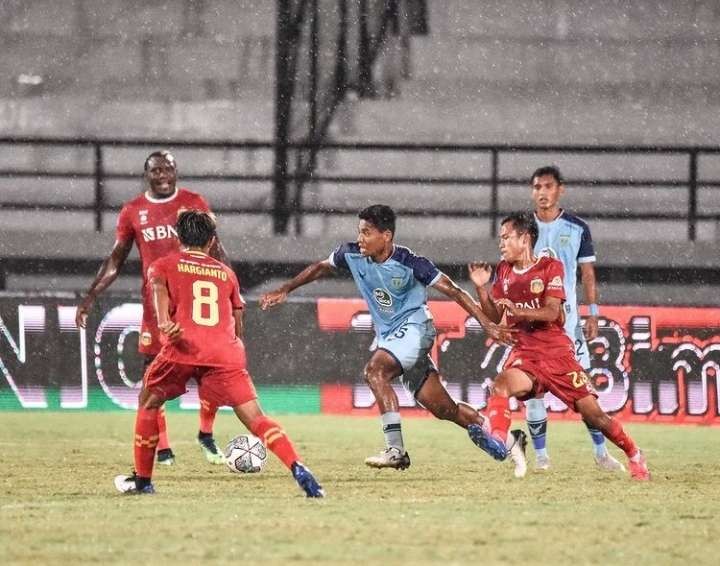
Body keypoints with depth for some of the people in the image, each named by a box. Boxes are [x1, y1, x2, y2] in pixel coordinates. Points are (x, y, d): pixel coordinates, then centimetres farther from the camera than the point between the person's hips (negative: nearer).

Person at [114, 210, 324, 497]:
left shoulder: (163, 265, 21)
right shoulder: (226, 272, 28)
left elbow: (159, 289, -3)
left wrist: (164, 323, -20)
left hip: (183, 347, -1)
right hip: (226, 352, 1)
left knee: (149, 403, 23)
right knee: (254, 417, -5)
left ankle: (142, 480, 25)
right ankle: (298, 469, -25)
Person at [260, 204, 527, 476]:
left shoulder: (409, 263, -20)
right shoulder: (352, 254, -5)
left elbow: (451, 290, -16)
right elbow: (321, 267, 14)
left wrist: (486, 323, -19)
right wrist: (284, 290, 11)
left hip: (413, 326, -6)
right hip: (387, 334, 6)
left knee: (374, 370, -29)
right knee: (442, 407, 7)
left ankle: (395, 450, -28)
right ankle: (508, 439, 19)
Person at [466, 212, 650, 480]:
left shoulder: (550, 267, -4)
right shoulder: (504, 271, 11)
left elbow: (551, 312, -15)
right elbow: (495, 317, 11)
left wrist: (518, 310, -30)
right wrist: (481, 288, -4)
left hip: (557, 352, -3)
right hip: (525, 352, 3)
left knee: (593, 414, -2)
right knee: (502, 383, -32)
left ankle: (634, 455, 18)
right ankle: (497, 440, -50)